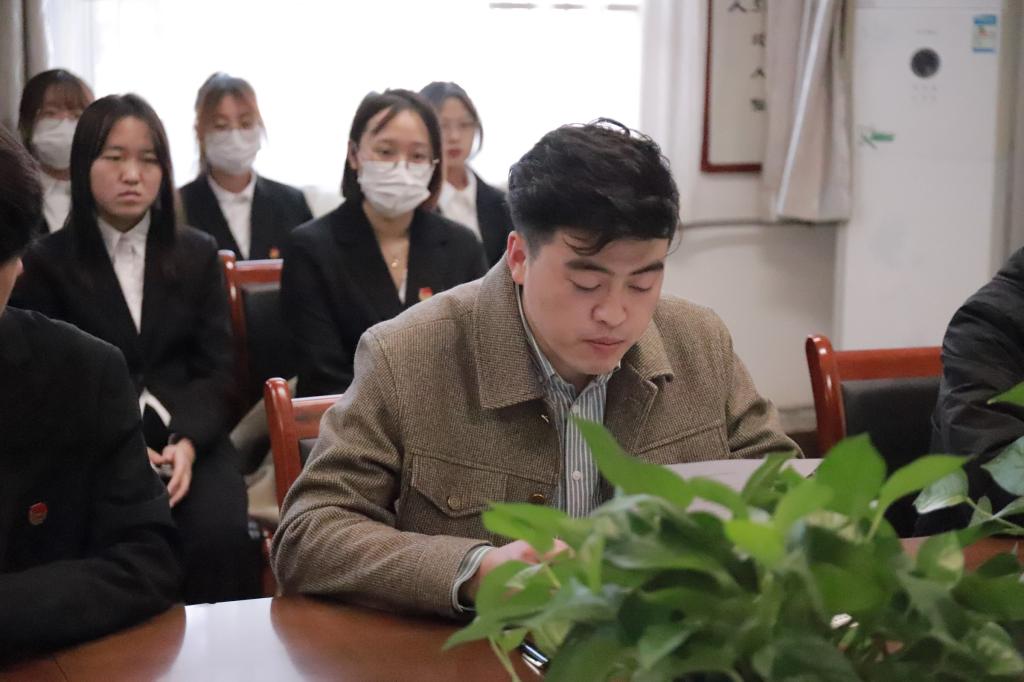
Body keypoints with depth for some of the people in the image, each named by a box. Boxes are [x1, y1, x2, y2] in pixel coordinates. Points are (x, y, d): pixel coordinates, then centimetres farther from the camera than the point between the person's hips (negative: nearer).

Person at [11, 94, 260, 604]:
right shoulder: (47, 262, 7)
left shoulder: (198, 254, 14)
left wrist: (187, 441, -13)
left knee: (222, 538, -29)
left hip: (188, 437, 2)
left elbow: (216, 369, 8)